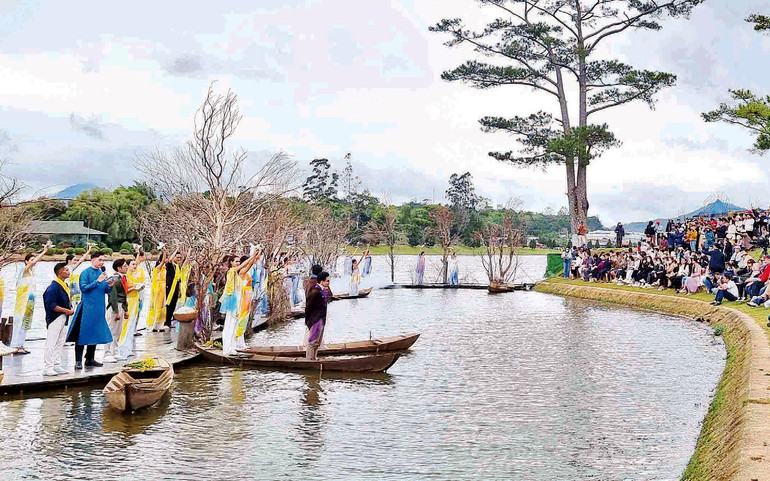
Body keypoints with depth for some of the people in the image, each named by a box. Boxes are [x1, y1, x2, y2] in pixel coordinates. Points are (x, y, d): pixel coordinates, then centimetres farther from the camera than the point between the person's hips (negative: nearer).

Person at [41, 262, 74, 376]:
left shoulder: (65, 285, 13)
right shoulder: (53, 287, -16)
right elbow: (51, 305, -20)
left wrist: (70, 309, 5)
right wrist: (66, 311, -17)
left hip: (64, 319, 9)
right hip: (55, 319, -9)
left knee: (60, 343, 13)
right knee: (51, 344, -5)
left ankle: (57, 365, 21)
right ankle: (47, 368, -1)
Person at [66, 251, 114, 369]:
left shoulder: (102, 273, 12)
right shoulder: (86, 273, -5)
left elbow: (106, 291, 16)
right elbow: (84, 288, -14)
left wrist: (110, 286, -5)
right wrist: (97, 281, -18)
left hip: (99, 309, 6)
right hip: (87, 308, -6)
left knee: (95, 334, 11)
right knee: (83, 334, -4)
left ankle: (90, 359, 20)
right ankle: (78, 361, 1)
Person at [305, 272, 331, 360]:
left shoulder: (323, 290, 8)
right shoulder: (315, 291, -21)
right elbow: (308, 306, -17)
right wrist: (307, 321, -11)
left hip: (321, 320, 10)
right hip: (315, 320, -10)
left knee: (317, 343, 18)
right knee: (313, 342, -4)